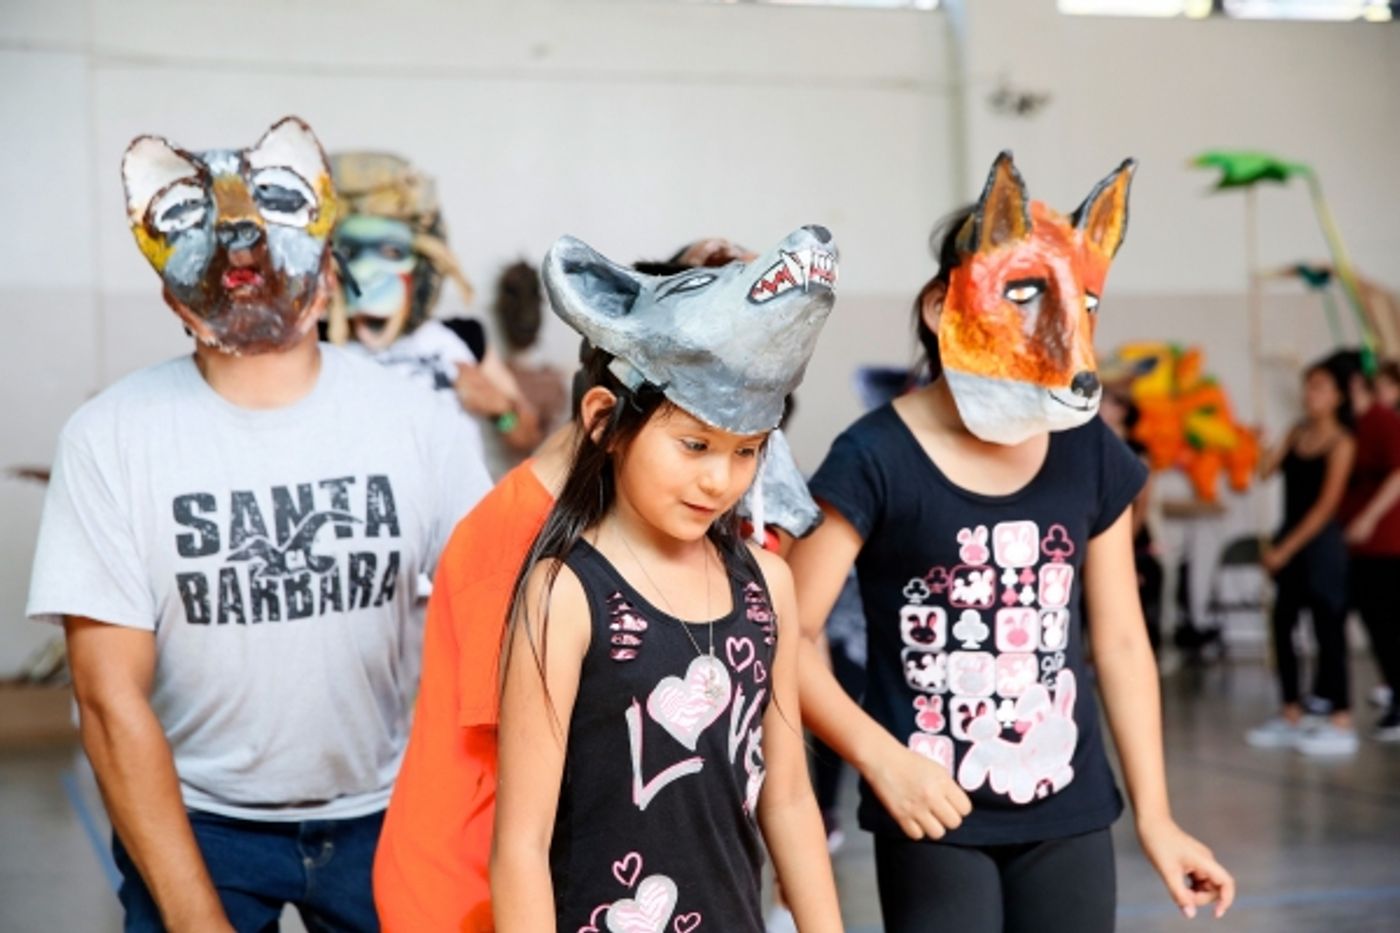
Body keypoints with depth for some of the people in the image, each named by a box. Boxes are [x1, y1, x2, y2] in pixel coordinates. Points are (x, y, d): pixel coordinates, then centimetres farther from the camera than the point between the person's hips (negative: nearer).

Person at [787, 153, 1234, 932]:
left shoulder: (1092, 457, 3)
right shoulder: (878, 460, -12)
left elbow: (1121, 641, 9)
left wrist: (1155, 814, 9)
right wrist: (879, 756, -23)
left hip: (1069, 815, 5)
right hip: (937, 818, -5)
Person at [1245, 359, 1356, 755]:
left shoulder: (1341, 443, -7)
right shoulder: (1297, 433, 10)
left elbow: (1326, 504, -12)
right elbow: (1265, 470, 0)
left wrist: (1286, 548, -13)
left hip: (1320, 543, -6)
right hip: (1289, 544, 6)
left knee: (1328, 629, -3)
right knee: (1282, 624, 7)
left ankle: (1340, 723, 2)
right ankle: (1291, 717, 18)